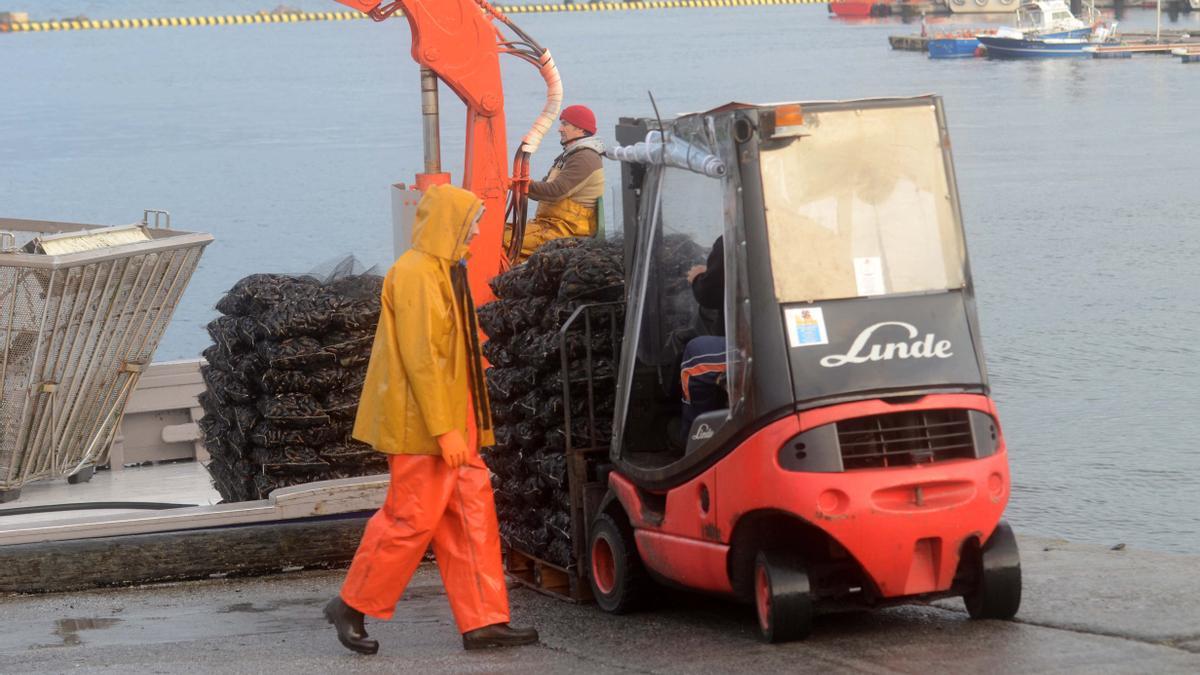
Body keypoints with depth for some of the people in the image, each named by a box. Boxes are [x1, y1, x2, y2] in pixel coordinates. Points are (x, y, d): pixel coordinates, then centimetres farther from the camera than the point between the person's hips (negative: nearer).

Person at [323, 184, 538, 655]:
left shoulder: (441, 272, 16)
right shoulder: (415, 274, -16)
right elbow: (420, 358, -21)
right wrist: (444, 429, -23)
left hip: (450, 422, 10)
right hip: (421, 426, -10)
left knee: (472, 515, 6)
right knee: (412, 520, -5)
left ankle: (483, 621, 7)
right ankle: (352, 607, 8)